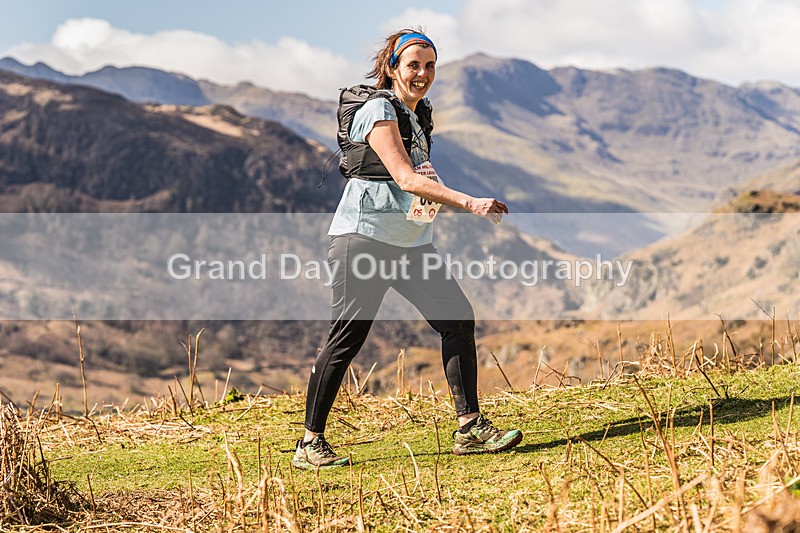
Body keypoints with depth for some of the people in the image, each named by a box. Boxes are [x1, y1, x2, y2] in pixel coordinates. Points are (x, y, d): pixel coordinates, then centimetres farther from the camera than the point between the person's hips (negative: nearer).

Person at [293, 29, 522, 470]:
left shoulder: (419, 115, 16)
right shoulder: (378, 109, -10)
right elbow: (405, 177, -22)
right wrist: (469, 203, -29)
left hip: (410, 242, 8)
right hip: (364, 236, -8)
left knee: (457, 318, -2)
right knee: (346, 338, -7)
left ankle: (470, 428, 2)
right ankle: (309, 444, 2)